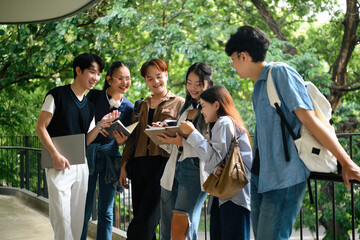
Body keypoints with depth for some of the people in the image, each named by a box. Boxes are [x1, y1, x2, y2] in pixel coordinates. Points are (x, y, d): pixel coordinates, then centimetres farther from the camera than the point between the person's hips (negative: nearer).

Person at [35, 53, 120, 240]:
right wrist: (56, 155, -18)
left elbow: (86, 140, 13)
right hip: (59, 163, -6)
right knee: (62, 216, -10)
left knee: (78, 217, 9)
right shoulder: (57, 95, -4)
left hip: (81, 165, 6)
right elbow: (40, 127, -7)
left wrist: (101, 124, -4)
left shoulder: (89, 106, 14)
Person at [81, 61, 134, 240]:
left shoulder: (129, 108, 4)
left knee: (106, 211, 7)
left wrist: (121, 140, -14)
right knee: (83, 209, 1)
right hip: (88, 154, -2)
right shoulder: (94, 96, -1)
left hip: (110, 157, 2)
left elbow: (126, 138, 8)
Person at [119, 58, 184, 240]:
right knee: (139, 216, 3)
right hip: (139, 164, 5)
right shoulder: (141, 106, 22)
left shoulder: (178, 103, 8)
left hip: (163, 162, -5)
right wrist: (124, 165, 13)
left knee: (147, 220, -12)